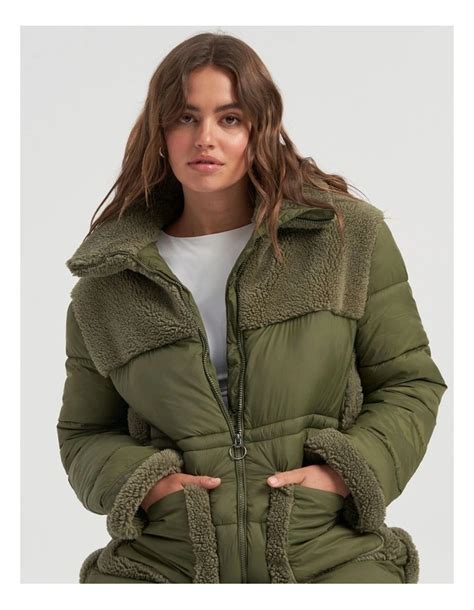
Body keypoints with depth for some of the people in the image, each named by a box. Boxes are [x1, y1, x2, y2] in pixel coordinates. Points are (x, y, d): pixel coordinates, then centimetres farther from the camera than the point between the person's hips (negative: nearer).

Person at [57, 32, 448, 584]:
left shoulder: (349, 234, 6)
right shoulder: (106, 284, 9)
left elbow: (410, 382, 10)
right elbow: (83, 432, 17)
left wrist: (347, 471, -7)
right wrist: (141, 481, -4)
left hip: (330, 554, 0)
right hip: (162, 564, 1)